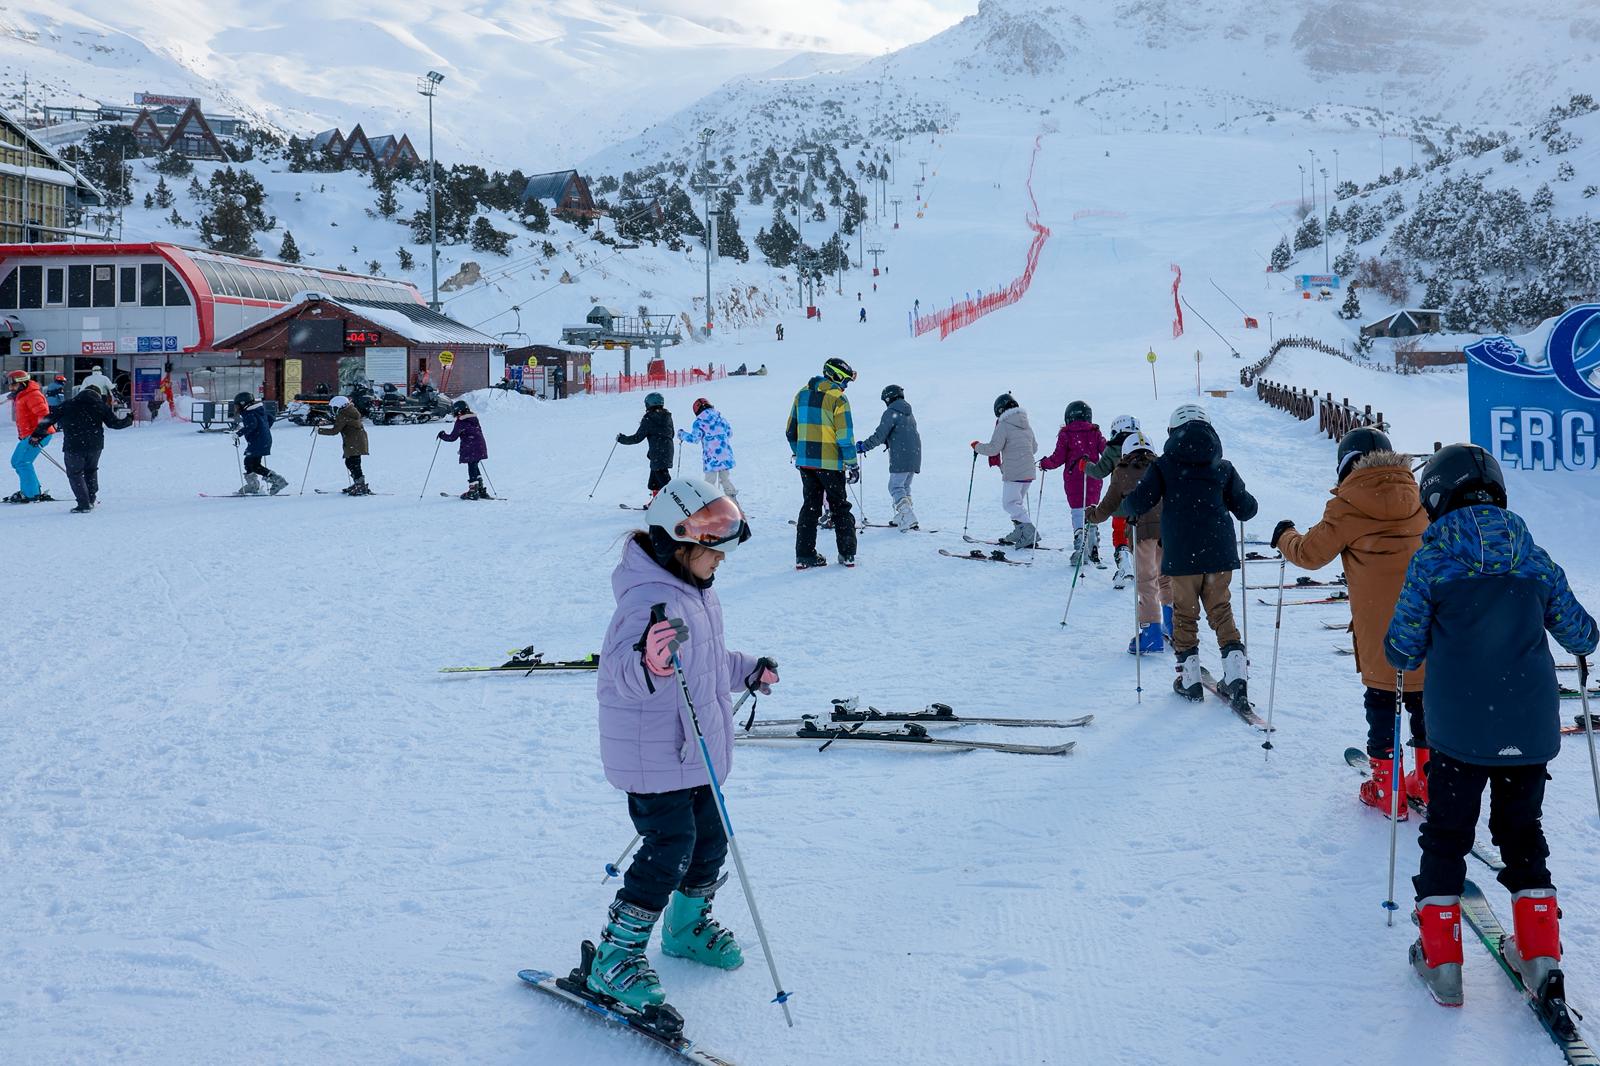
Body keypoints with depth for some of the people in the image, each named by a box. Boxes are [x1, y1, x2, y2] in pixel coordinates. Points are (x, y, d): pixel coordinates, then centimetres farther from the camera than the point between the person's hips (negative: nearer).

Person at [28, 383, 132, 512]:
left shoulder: (67, 405, 9)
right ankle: (92, 499, 24)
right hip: (95, 446, 2)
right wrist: (129, 419, 27)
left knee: (75, 473, 9)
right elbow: (114, 422, 8)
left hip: (73, 446, -2)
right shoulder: (100, 405, 7)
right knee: (91, 470, 25)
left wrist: (36, 435, 16)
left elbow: (49, 420, 7)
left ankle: (84, 504, 0)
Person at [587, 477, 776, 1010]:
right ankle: (614, 956, 4)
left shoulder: (696, 591, 8)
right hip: (653, 757, -10)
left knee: (708, 839, 18)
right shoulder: (652, 600, -26)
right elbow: (620, 670, -41)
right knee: (669, 849, -9)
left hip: (693, 751, 10)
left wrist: (750, 670, 32)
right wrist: (649, 663, -61)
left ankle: (687, 926, 41)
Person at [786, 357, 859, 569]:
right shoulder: (837, 398, -10)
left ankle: (804, 556, 7)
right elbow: (845, 435, -14)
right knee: (840, 507, 7)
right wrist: (853, 464, -9)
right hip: (830, 463, -5)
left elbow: (791, 431, 13)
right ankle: (847, 554, 6)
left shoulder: (802, 394, 9)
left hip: (805, 462, 5)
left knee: (810, 507, 11)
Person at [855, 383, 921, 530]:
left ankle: (908, 517, -17)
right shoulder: (909, 413, 19)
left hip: (901, 457, -8)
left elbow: (879, 435, -14)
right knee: (905, 486, 17)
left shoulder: (891, 413, -8)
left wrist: (863, 446, -4)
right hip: (915, 456, 8)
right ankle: (901, 517, 17)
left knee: (896, 487, -5)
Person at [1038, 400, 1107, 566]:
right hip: (1093, 479, 3)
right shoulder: (1095, 432, 4)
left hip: (1073, 479, -3)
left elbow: (1058, 459, -4)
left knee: (1078, 514, -2)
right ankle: (1093, 550, 14)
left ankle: (1081, 547, -16)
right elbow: (1107, 452, 2)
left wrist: (1044, 463, 14)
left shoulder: (1066, 434, -2)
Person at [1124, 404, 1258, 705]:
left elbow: (1139, 502, -7)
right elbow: (1246, 509, 8)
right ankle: (1236, 674, 3)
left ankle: (1189, 680, 13)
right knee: (1221, 610, 13)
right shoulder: (1223, 467, 6)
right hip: (1220, 553, 2)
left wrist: (1128, 510, 15)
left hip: (1182, 554, -2)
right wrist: (1244, 503, 30)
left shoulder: (1164, 465, -1)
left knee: (1185, 613, 11)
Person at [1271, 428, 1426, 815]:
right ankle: (1428, 779, 23)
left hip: (1379, 625, -4)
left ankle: (1387, 786, 11)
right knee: (1423, 696, 16)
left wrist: (1285, 537, 17)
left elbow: (1311, 553, -3)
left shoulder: (1348, 506, -9)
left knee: (1381, 699, 7)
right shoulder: (1417, 496, 4)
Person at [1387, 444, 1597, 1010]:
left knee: (1446, 833, 11)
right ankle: (1539, 951, 16)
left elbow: (1402, 650, -7)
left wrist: (1404, 650, 16)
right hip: (1531, 728, 3)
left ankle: (1440, 957, 12)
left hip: (1460, 729, -3)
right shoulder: (1533, 558, 4)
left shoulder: (1432, 559, -6)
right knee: (1522, 830, 19)